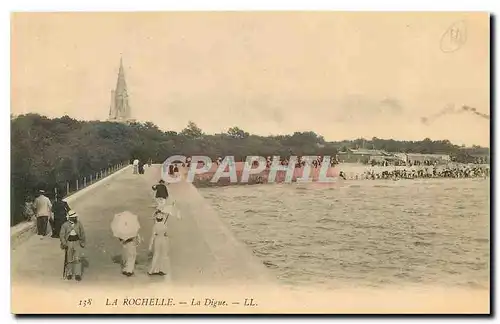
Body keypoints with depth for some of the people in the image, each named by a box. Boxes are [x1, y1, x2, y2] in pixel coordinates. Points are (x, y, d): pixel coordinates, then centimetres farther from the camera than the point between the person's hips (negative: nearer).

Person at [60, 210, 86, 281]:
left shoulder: (79, 223, 0)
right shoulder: (65, 225, -6)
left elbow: (82, 233, 8)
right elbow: (61, 235, -3)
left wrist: (82, 242, 5)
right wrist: (64, 243, -11)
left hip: (77, 242, 1)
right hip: (69, 243, 0)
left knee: (78, 259, -6)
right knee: (69, 259, 10)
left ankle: (78, 274, -2)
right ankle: (69, 274, 25)